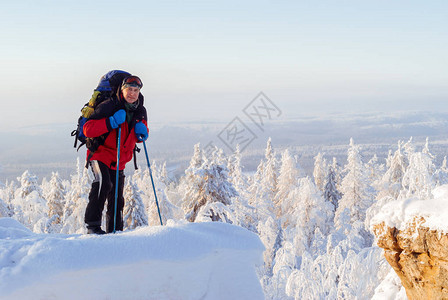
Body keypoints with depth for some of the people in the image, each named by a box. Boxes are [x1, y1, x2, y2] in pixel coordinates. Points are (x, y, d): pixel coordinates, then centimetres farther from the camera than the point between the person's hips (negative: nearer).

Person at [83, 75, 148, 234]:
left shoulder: (140, 112, 4)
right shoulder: (109, 106, -16)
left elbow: (140, 136, 17)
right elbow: (87, 129, -21)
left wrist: (141, 133, -8)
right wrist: (112, 122, -31)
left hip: (119, 161, 6)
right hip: (100, 154, -6)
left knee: (117, 198, 7)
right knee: (103, 183, -29)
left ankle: (115, 230, 20)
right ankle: (92, 224, -23)